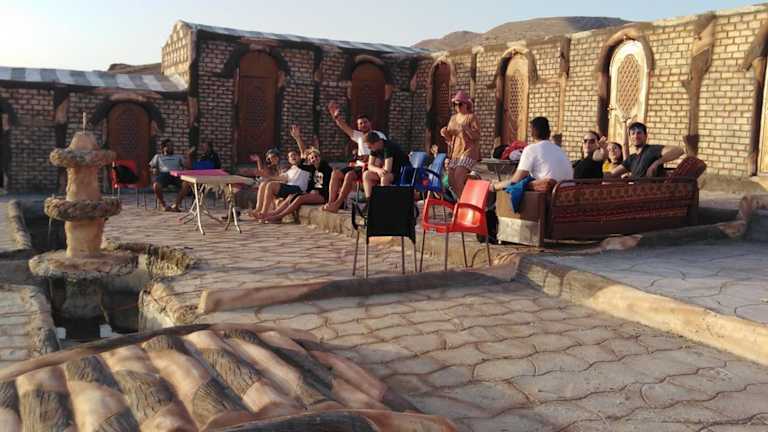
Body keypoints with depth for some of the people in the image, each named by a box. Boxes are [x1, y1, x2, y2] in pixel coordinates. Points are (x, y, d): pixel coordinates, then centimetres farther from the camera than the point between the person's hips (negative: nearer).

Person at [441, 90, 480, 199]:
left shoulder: (471, 117, -3)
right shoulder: (453, 118, 16)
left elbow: (477, 136, -11)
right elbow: (450, 137, 19)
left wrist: (465, 128, -23)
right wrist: (445, 133, -2)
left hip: (468, 151, -7)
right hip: (455, 152, 7)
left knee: (458, 177, -20)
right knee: (451, 180, 2)